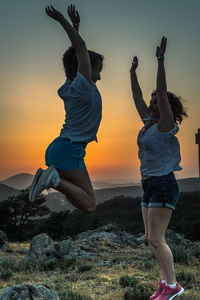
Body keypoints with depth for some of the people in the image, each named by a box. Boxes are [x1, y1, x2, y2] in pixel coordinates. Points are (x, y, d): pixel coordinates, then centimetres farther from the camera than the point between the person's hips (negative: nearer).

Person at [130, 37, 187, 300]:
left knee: (156, 238, -9)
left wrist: (161, 60, -22)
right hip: (149, 187, 9)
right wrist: (133, 71, 21)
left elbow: (162, 91, -20)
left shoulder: (167, 125, -11)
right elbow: (137, 96, 18)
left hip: (164, 186, -9)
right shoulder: (149, 123, 11)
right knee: (152, 238, 11)